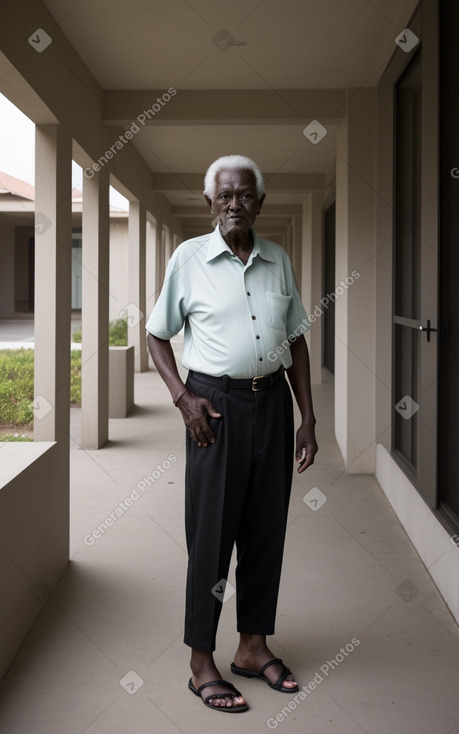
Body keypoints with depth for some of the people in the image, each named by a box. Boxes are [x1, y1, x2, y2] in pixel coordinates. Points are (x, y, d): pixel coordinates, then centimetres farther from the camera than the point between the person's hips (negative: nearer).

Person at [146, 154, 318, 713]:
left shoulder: (278, 260, 9)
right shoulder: (188, 258, -1)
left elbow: (295, 339, 13)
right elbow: (157, 335, 4)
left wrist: (308, 416, 8)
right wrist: (183, 398, -9)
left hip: (272, 401, 4)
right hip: (216, 404, -4)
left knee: (266, 528, 10)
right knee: (211, 534, 0)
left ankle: (253, 646, 25)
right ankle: (201, 664, 11)